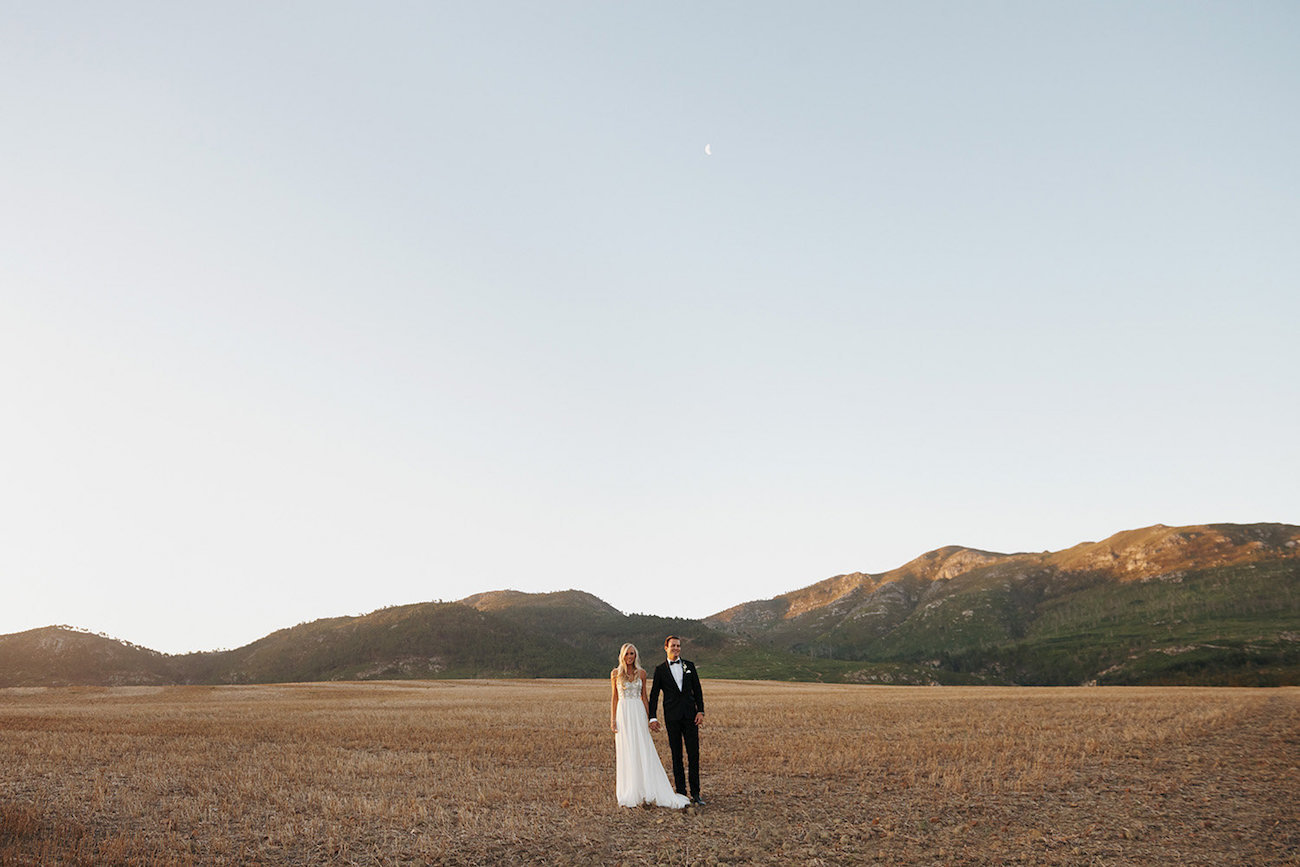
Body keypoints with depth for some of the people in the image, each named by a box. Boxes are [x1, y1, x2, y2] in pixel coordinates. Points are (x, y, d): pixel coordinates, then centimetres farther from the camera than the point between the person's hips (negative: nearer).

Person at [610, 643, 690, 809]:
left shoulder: (641, 673, 7)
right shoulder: (615, 673, 3)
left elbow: (644, 696, 12)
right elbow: (614, 697, 5)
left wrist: (647, 717, 7)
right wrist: (612, 719, -1)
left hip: (638, 714, 2)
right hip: (623, 714, -2)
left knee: (644, 753, -2)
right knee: (626, 754, -1)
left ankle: (646, 792, 4)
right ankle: (628, 795, 6)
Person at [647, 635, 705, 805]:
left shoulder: (689, 666, 9)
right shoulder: (660, 669, 4)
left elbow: (697, 690, 10)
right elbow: (654, 695, 5)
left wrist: (700, 711, 0)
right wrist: (653, 717, -2)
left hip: (690, 715, 1)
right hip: (672, 717, -1)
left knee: (694, 754, -1)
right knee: (676, 755, 3)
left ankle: (695, 794, 5)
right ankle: (681, 792, 9)